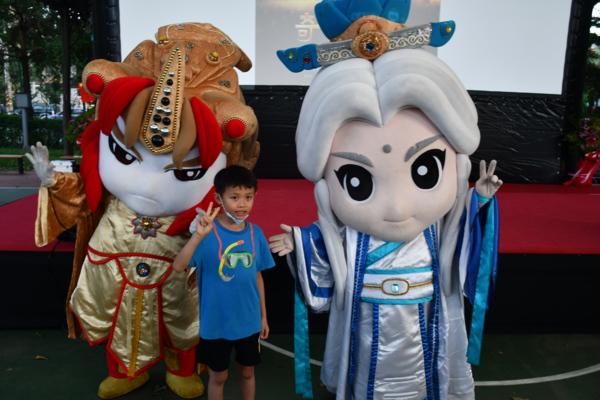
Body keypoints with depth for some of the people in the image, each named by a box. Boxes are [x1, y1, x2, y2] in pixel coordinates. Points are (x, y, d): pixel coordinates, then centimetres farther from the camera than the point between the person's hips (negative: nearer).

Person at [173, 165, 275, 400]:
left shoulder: (255, 233, -6)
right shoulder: (209, 231, -18)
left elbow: (257, 276, 3)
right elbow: (178, 266, -29)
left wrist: (263, 315, 8)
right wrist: (198, 236, -43)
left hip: (249, 320, 3)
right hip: (216, 322, -2)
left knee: (247, 372, 21)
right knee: (219, 375, 18)